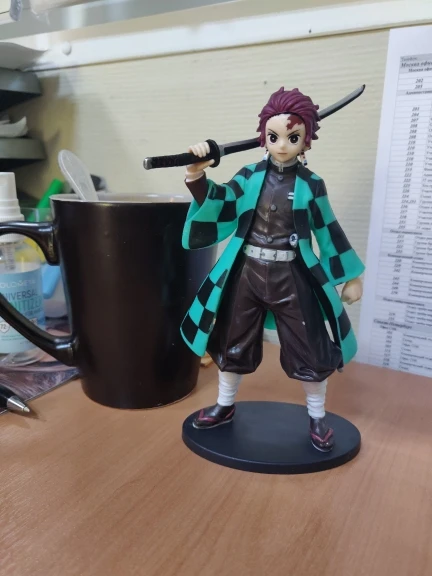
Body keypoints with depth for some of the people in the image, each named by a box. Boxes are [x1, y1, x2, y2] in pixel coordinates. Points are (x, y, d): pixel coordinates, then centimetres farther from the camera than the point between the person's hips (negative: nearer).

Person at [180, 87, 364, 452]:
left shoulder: (310, 184, -4)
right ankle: (225, 406, 37)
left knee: (308, 349, 6)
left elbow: (329, 231, 2)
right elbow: (219, 203, -7)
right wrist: (198, 176, -26)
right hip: (246, 273, 2)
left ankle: (317, 418, 29)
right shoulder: (251, 175, 0)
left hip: (291, 278, -1)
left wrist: (351, 277, 6)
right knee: (233, 341, 14)